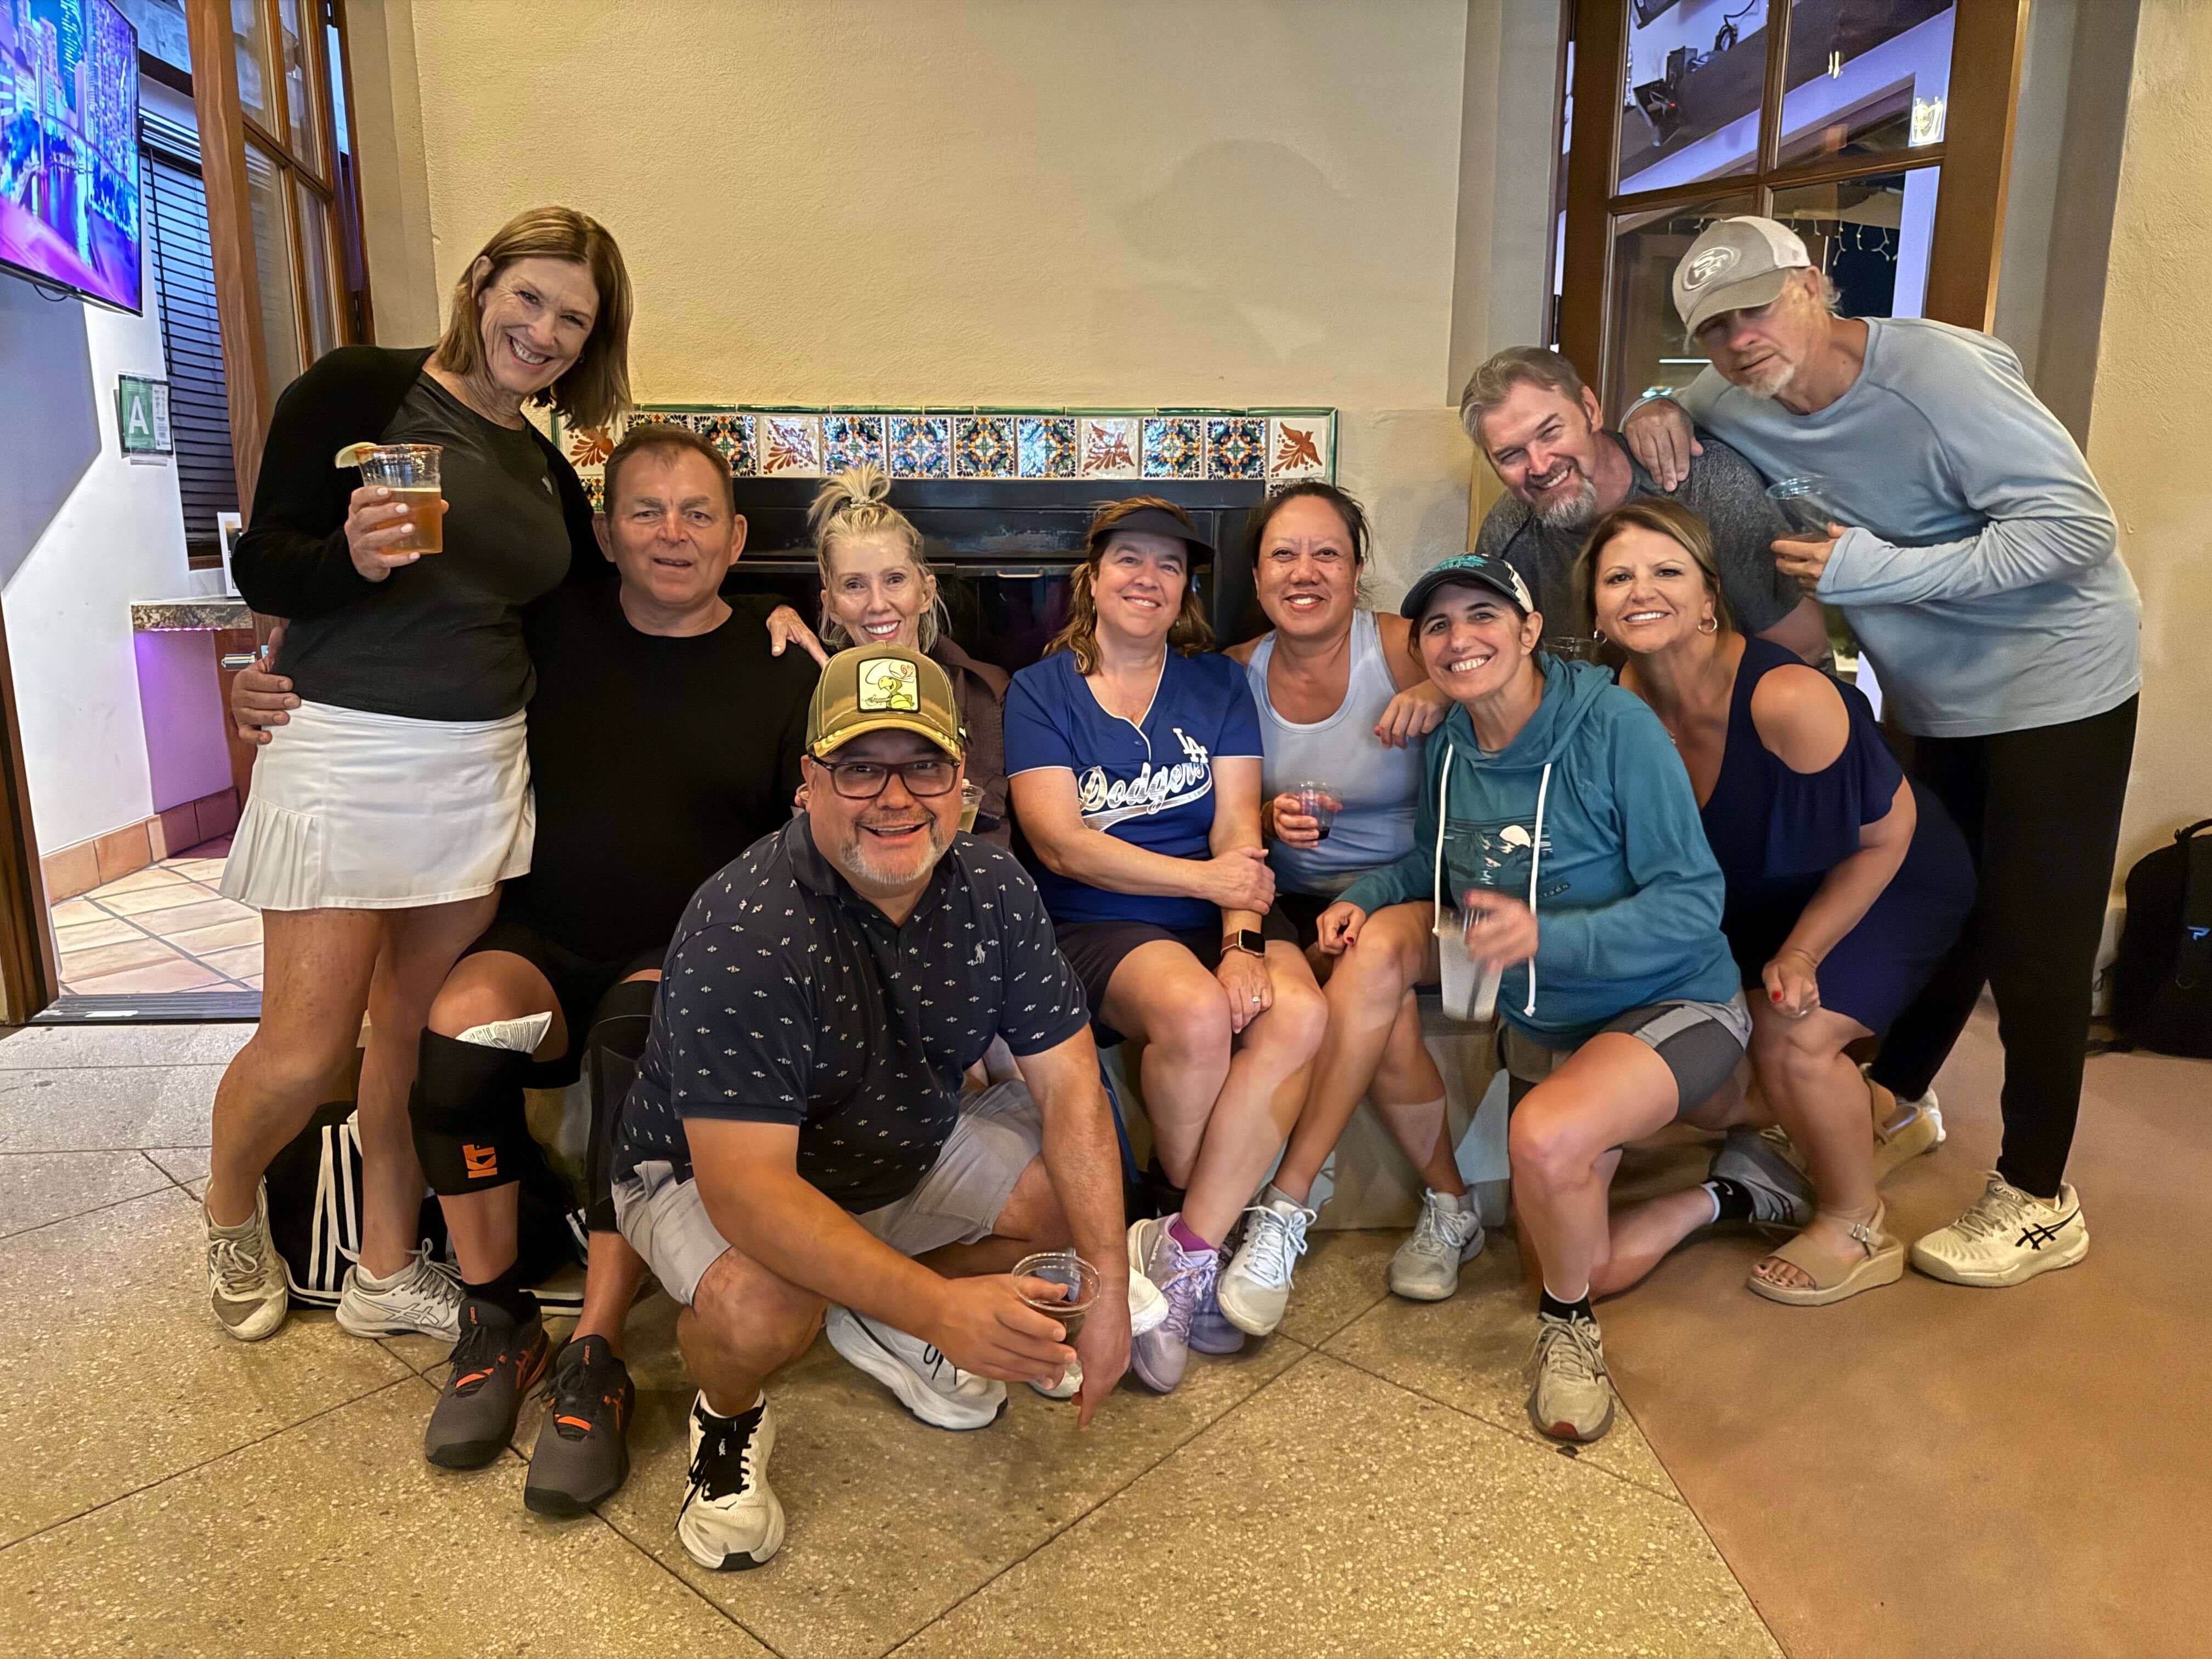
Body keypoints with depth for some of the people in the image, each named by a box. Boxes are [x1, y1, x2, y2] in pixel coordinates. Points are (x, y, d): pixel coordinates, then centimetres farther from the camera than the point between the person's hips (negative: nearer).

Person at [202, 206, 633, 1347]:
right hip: (345, 756, -5)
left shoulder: (544, 470, 13)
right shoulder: (361, 389, -6)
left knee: (418, 1031, 11)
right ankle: (230, 1210, 33)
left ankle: (386, 1272, 28)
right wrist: (352, 559, -29)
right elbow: (261, 568, -7)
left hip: (482, 770, 5)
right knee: (306, 1050, 0)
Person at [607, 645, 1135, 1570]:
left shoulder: (994, 892, -14)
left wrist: (1109, 1285, -22)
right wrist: (941, 1305, -48)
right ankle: (727, 1418, 4)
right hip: (708, 1175, -5)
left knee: (1091, 1189, -9)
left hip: (905, 1147, 6)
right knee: (761, 1313, -36)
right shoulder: (745, 930, -32)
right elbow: (745, 1184, -38)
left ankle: (881, 1324, 15)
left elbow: (1070, 1086, -12)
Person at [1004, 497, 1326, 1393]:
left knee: (1297, 1014, -28)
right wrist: (1206, 878, -13)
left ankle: (1181, 1251, -17)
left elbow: (1238, 828, 1)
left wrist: (1241, 943, -17)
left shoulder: (1217, 684, 13)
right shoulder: (1040, 691, 6)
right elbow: (1060, 842, -7)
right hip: (1099, 926, -3)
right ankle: (1209, 1242, -7)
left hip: (1217, 919, 3)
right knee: (1196, 1011, -33)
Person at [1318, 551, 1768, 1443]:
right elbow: (1432, 866, 13)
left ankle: (1570, 1323, -1)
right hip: (1538, 1018, 7)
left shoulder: (1615, 726, -22)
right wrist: (1363, 896, -8)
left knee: (1545, 1136, -33)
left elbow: (1692, 903, -24)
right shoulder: (1450, 744, -3)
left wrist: (1546, 935, -38)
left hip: (1670, 1003, -6)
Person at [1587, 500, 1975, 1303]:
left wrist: (1801, 952, -15)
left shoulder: (1785, 697, -36)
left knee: (1791, 1036, -22)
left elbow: (1887, 835, -21)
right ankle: (1881, 1115, 29)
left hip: (1892, 880, -6)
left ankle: (1858, 1234, 8)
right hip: (1765, 889, 6)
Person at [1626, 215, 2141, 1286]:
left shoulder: (1933, 371, -25)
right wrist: (1654, 419, -10)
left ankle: (2038, 1201, 11)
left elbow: (2077, 526, -26)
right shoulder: (1743, 404, -4)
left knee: (2032, 938, -2)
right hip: (1935, 697, 7)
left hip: (2053, 683, -6)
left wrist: (1882, 571, -32)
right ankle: (1894, 1094, 39)